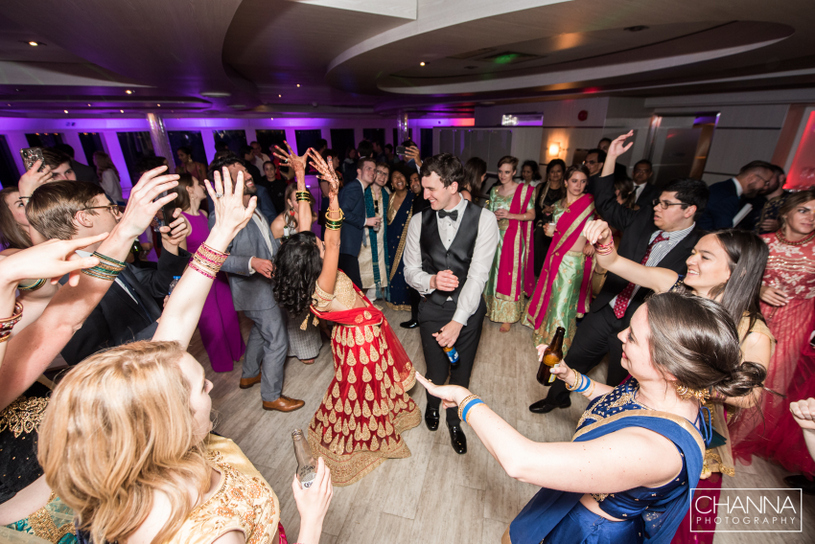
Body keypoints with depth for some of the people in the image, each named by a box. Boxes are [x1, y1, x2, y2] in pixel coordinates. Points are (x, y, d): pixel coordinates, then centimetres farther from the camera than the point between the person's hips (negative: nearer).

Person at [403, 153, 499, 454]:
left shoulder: (484, 219, -12)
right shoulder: (419, 221, -2)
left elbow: (478, 274, -17)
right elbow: (410, 270, 1)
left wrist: (458, 321, -21)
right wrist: (432, 281, -22)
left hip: (468, 308, -1)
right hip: (432, 307, 1)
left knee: (461, 373, 15)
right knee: (437, 372, 10)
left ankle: (454, 421, 48)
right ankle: (432, 404, 50)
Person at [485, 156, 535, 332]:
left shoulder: (524, 190, -3)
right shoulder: (494, 190, 11)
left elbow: (531, 215, -6)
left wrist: (510, 215, -18)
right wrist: (493, 217, -6)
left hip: (513, 237, -4)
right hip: (495, 236, 5)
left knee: (509, 274, -3)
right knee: (494, 272, 8)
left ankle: (508, 316, 7)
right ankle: (492, 308, 23)